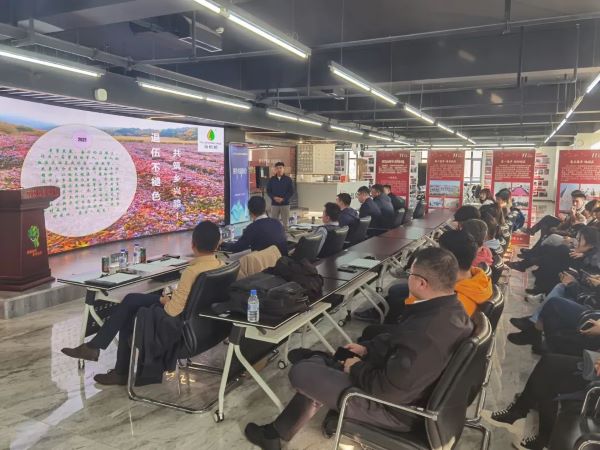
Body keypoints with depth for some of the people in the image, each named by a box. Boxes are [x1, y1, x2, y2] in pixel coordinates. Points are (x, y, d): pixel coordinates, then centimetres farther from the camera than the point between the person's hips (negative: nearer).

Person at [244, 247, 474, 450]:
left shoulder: (427, 332, -36)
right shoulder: (451, 308, -6)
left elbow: (388, 389, -30)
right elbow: (399, 339, 10)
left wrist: (357, 369, -12)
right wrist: (368, 349, 6)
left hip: (396, 407, -9)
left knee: (300, 373, -1)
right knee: (317, 363, 15)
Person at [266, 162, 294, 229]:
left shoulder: (288, 179, 1)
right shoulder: (271, 180, 6)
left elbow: (291, 191, -1)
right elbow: (268, 191, 6)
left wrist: (283, 198, -14)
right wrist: (274, 197, -12)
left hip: (285, 204, -1)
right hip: (274, 204, 1)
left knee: (285, 222, 2)